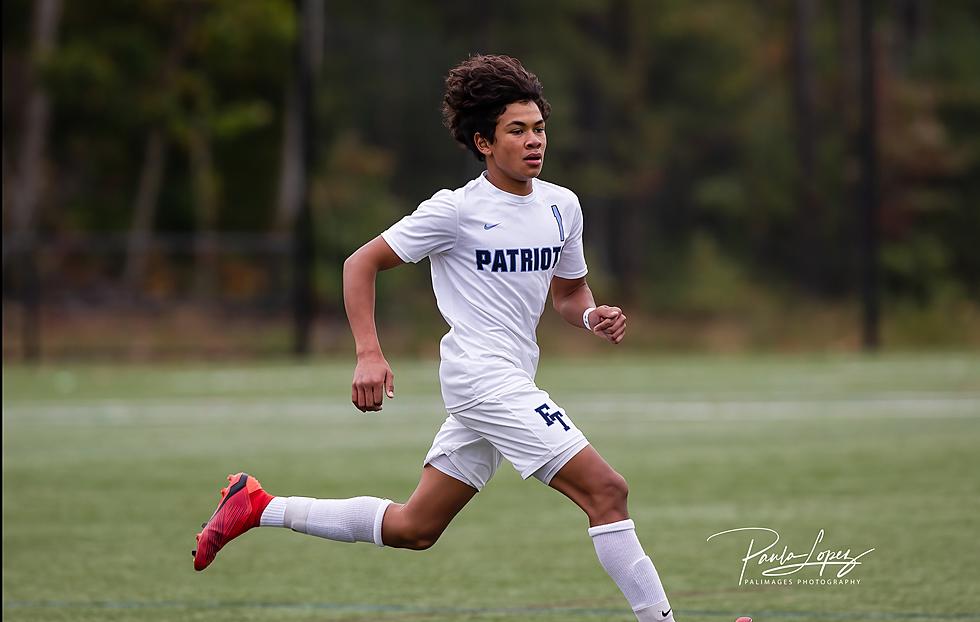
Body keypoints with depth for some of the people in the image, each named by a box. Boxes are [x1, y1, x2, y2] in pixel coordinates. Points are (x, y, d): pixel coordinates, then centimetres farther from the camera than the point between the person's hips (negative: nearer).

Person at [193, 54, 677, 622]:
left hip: (511, 383, 8)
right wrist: (369, 353, -15)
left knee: (413, 528, 12)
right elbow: (361, 264, -3)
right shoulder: (456, 210, -9)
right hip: (482, 376, -8)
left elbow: (568, 290, 24)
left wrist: (593, 315, -1)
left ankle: (259, 507, 22)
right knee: (607, 490, -16)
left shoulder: (562, 205, 9)